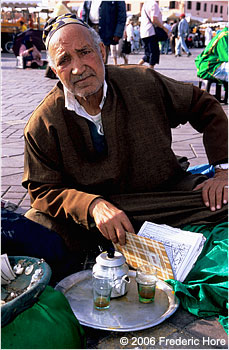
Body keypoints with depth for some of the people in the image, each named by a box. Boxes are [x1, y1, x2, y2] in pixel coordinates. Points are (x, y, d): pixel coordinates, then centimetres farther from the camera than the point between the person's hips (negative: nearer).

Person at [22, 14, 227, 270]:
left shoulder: (143, 83, -6)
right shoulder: (42, 125, -9)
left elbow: (205, 107, 6)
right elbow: (44, 190, -7)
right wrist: (93, 206, -27)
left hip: (166, 192, 0)